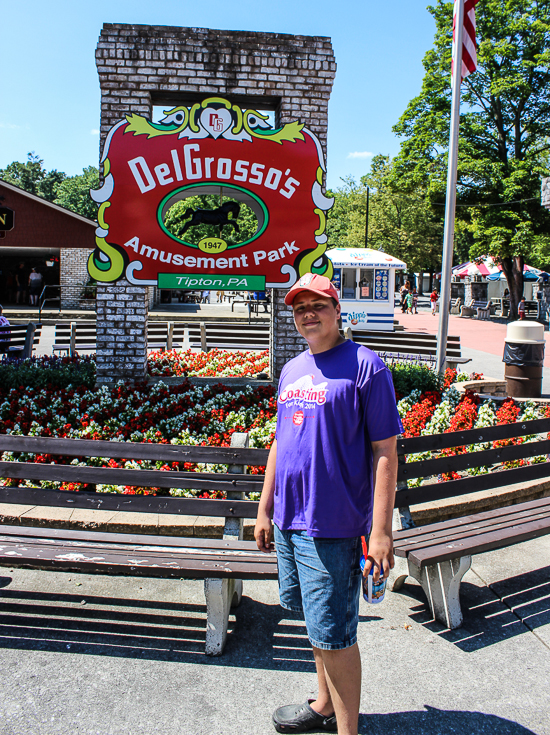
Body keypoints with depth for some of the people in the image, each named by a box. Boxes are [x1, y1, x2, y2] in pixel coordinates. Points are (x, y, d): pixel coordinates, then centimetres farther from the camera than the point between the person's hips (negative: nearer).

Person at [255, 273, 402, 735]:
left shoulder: (365, 365, -10)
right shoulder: (292, 370, 11)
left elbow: (385, 451, -13)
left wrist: (381, 530, -17)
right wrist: (264, 510, 17)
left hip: (332, 525, -7)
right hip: (289, 521, 7)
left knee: (333, 635, 2)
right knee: (317, 624, 22)